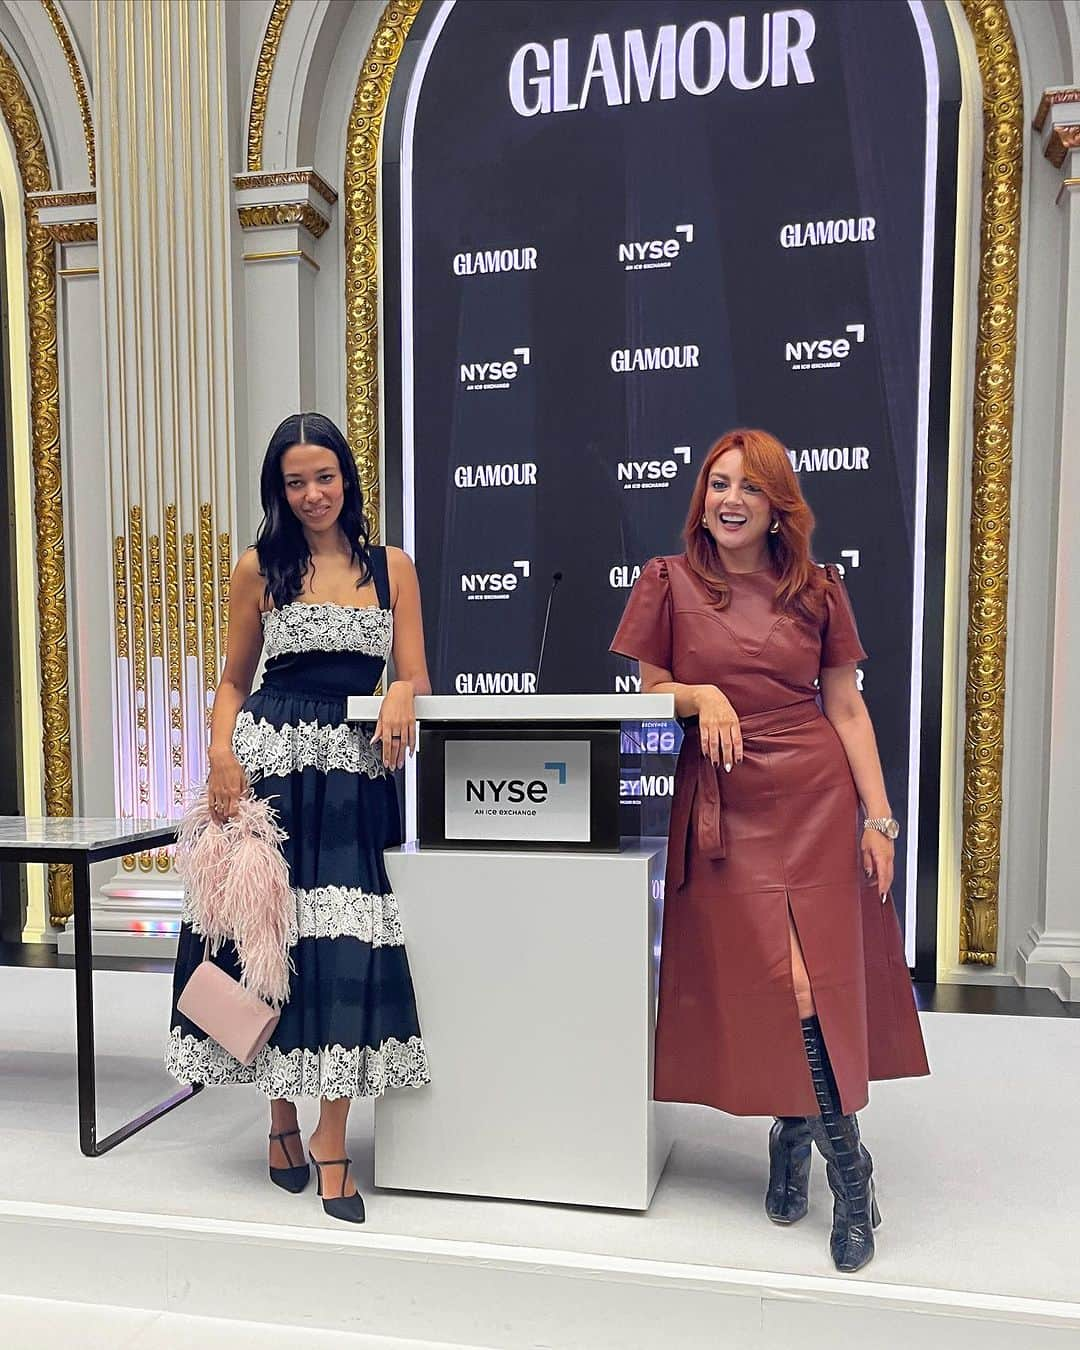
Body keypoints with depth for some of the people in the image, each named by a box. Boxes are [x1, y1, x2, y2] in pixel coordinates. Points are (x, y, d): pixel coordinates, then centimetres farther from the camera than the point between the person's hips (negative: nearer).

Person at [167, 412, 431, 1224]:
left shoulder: (392, 568, 8)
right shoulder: (259, 569, 8)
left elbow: (416, 679, 5)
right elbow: (234, 680, 10)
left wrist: (402, 696, -18)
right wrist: (221, 754, -7)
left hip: (353, 776, 0)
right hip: (270, 761, 0)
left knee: (347, 946, -5)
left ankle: (331, 1142, 9)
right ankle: (282, 1117, 26)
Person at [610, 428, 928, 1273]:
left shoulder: (819, 590, 7)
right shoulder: (669, 584, 3)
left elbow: (847, 708, 7)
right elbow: (648, 694, 6)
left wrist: (879, 816, 1)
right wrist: (702, 695, -15)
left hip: (818, 799, 2)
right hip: (724, 806, -1)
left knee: (823, 974, -1)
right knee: (778, 980, -5)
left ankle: (794, 1135, 21)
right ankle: (850, 1168, 14)